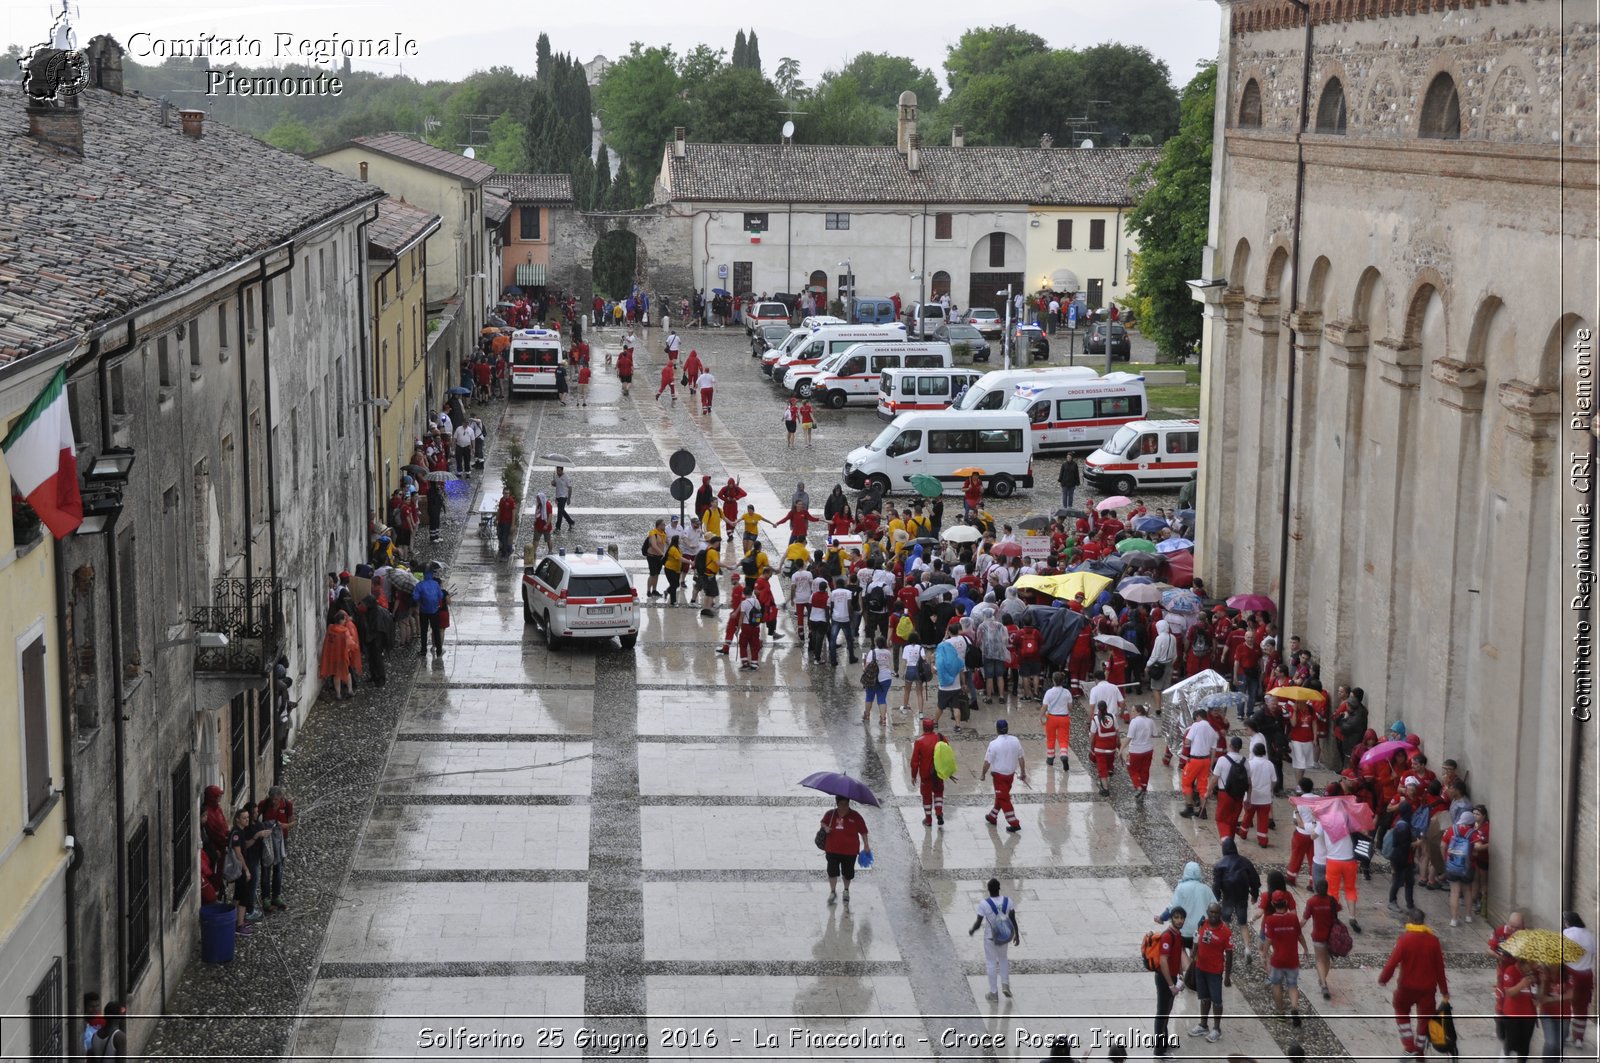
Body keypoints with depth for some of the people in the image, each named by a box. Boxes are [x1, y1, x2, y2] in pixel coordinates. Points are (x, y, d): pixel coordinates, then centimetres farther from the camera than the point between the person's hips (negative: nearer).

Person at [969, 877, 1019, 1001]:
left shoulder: (983, 904, -22)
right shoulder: (1007, 901, -15)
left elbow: (978, 924, -17)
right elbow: (1013, 920, -7)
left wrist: (972, 931, 4)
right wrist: (1016, 934, 8)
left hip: (990, 937, -3)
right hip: (1004, 936, 3)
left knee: (991, 963, 13)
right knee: (1003, 958, 27)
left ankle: (994, 993, 20)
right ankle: (1005, 985, 18)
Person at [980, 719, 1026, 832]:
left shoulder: (994, 743, -20)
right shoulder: (1015, 741, -4)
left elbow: (987, 762, -15)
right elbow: (1021, 758, 3)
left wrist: (983, 774, 0)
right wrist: (1023, 773, 13)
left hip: (999, 774, -6)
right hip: (1011, 773, 6)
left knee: (1004, 799, 1)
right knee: (1001, 796, 22)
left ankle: (1014, 824, -3)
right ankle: (992, 817, 38)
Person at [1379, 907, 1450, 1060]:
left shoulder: (1405, 939, -15)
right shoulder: (1433, 940, -5)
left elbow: (1393, 961, -17)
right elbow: (1440, 967, 0)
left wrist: (1383, 978, -1)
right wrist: (1444, 990, 8)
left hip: (1408, 986, -2)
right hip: (1428, 988, 2)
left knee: (1402, 1014, 19)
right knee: (1425, 1019, 16)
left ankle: (1410, 1048, 8)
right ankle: (1419, 1053, 25)